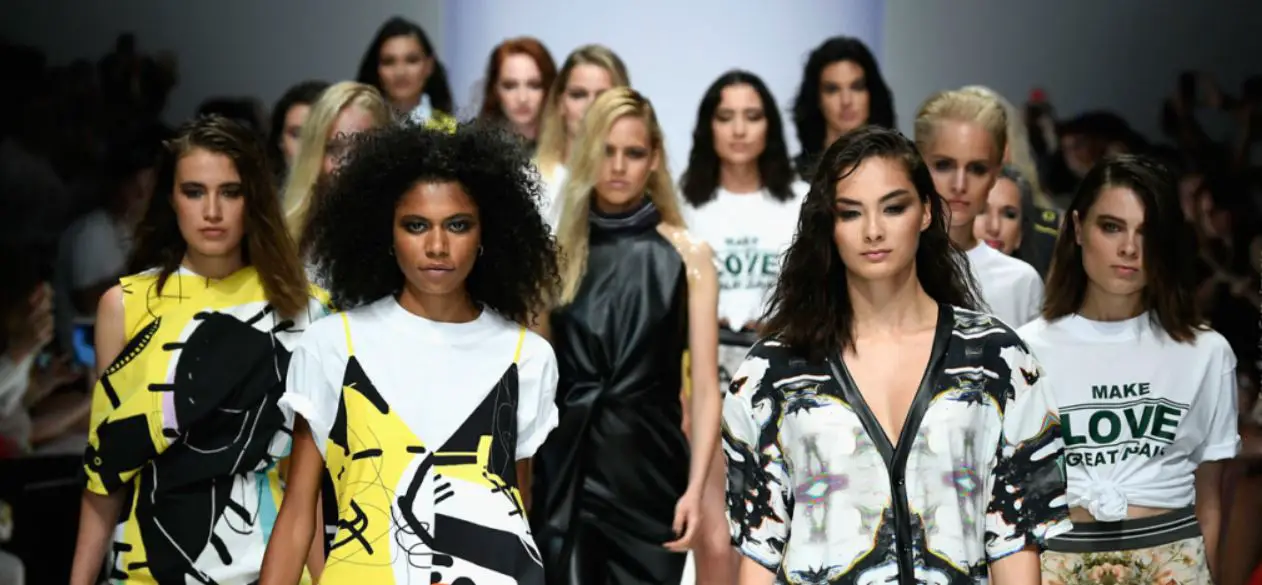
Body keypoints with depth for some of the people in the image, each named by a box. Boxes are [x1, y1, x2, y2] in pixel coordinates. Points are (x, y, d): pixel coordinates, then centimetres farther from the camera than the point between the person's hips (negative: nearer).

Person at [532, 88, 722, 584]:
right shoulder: (559, 251, 6)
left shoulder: (687, 254, 0)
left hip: (650, 469, -1)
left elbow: (705, 385, -4)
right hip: (566, 469, 1)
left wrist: (695, 487, -14)